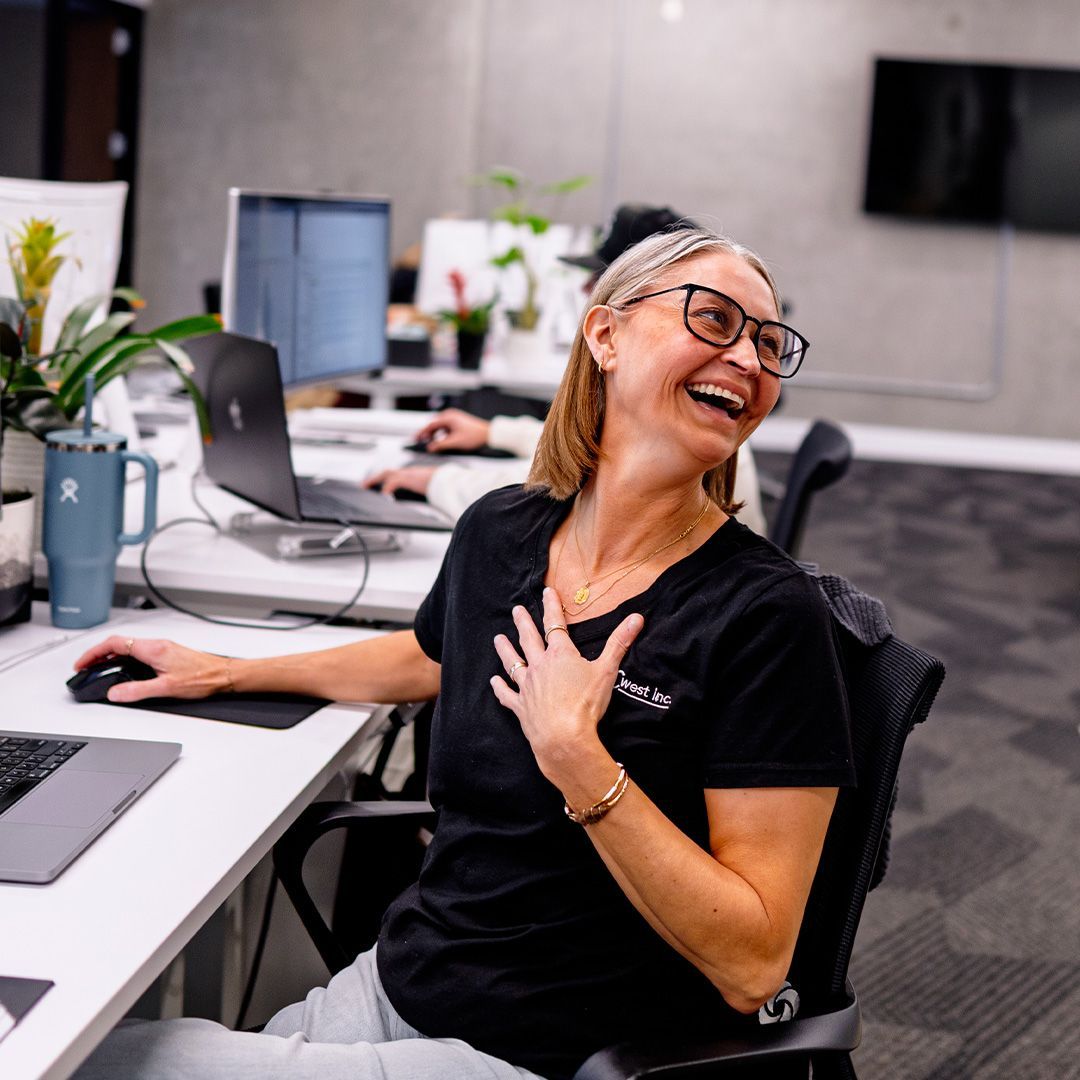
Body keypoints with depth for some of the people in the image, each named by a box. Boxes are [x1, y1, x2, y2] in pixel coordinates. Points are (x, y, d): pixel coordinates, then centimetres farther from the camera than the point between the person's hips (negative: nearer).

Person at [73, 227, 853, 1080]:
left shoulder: (771, 616, -18)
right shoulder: (500, 531, 1)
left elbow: (753, 965, -20)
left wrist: (575, 757, -25)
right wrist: (223, 672, 27)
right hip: (396, 981, 6)